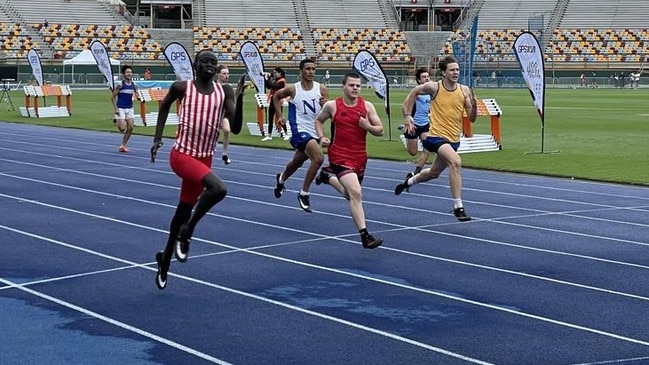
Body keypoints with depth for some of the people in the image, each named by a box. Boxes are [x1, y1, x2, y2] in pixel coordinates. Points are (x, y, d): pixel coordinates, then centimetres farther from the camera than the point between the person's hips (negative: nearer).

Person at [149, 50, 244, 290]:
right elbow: (165, 105, 17)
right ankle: (187, 232, -8)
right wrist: (157, 137, 13)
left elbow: (236, 128, -5)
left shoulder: (224, 91, 2)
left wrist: (239, 99, -18)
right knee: (218, 188, -29)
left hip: (204, 158, 4)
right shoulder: (182, 88, -3)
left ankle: (165, 257, 36)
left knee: (184, 210, 14)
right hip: (182, 154, -4)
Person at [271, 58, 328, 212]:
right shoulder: (292, 89, -8)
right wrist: (279, 116, 8)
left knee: (297, 162, 23)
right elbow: (276, 96, 12)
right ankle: (304, 194, -12)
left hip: (314, 132, 5)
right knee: (318, 158, -26)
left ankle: (281, 179, 56)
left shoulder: (321, 89, -4)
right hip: (300, 130, -5)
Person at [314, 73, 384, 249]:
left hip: (360, 156, 5)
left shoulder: (367, 106, 0)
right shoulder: (332, 106, -4)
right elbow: (318, 120, 15)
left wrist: (368, 126, -18)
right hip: (340, 156, -5)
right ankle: (364, 235, -21)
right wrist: (322, 137, -1)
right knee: (356, 193, -23)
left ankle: (328, 175, 51)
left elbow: (380, 130, 3)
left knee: (352, 195, 23)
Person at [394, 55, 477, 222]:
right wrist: (407, 115, 3)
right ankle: (458, 207, -29)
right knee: (455, 161, -32)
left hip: (454, 139, 6)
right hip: (436, 135, -5)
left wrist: (474, 104, -20)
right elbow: (414, 91, 9)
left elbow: (471, 118, 0)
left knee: (434, 173, 23)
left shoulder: (464, 90, -2)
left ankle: (411, 180, 57)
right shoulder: (433, 87, -10)